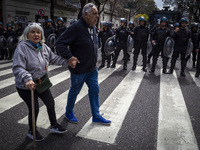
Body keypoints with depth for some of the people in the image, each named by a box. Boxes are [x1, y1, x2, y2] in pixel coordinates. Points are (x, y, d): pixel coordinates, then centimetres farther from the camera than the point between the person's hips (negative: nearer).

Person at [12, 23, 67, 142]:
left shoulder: (43, 47, 0)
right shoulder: (22, 47, -21)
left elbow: (54, 58, 12)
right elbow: (17, 68, -30)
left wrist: (67, 60, 1)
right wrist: (27, 79, -46)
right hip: (26, 87, -7)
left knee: (51, 103, 15)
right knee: (34, 109, 5)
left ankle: (54, 126, 39)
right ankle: (32, 131, 35)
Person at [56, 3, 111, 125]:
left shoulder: (93, 27, 6)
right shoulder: (76, 27, -21)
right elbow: (60, 43, -21)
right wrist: (69, 57, -31)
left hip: (92, 68, 8)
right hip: (79, 69, -8)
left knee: (95, 90, 12)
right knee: (74, 92, 11)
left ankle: (96, 116, 28)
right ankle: (69, 113, 38)